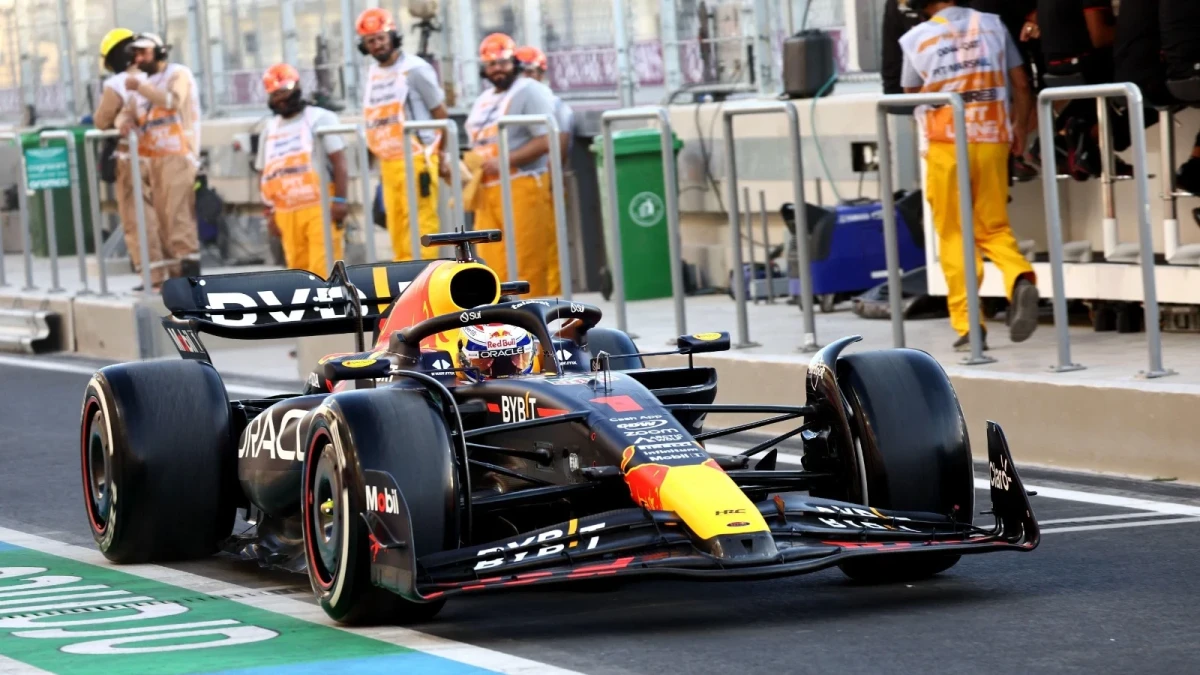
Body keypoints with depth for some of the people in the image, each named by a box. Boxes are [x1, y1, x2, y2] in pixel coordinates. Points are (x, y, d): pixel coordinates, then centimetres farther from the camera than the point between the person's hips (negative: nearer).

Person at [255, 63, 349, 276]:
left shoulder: (319, 119, 4)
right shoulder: (270, 129, 20)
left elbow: (339, 160, -4)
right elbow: (265, 174, 21)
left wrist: (339, 200, -13)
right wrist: (269, 211, 13)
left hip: (320, 208, -5)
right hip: (287, 213, 5)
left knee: (323, 267, -13)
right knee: (298, 267, 3)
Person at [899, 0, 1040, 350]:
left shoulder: (917, 40, 0)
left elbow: (910, 94, 11)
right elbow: (1021, 85, 7)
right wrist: (1020, 128, 18)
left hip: (945, 144, -2)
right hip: (991, 140, 2)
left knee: (954, 235, 6)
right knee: (994, 228, 12)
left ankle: (968, 325, 0)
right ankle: (1020, 279, -18)